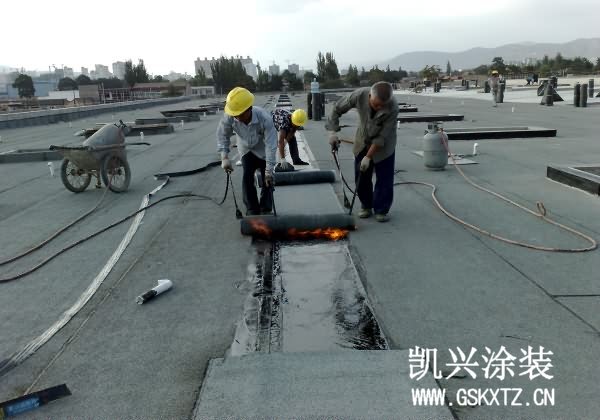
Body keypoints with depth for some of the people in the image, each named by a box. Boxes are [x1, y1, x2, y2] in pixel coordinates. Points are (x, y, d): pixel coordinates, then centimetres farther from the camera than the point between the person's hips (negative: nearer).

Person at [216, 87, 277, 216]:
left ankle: (265, 210, 16)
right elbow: (222, 135, -14)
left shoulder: (264, 118, -40)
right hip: (246, 149, 2)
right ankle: (252, 211, 8)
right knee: (247, 178, -5)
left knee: (267, 179, 0)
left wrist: (269, 170, -35)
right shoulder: (229, 117, -33)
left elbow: (270, 145, -35)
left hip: (263, 150, -2)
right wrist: (224, 157, -23)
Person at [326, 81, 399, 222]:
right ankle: (366, 206, 24)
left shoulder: (393, 107, -33)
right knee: (361, 178, 6)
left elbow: (382, 137, -28)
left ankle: (381, 210, 12)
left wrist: (368, 156, -27)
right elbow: (337, 109, -11)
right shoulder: (359, 95, -27)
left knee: (384, 179, -3)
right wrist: (332, 131, -16)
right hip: (362, 142, 3)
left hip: (384, 145, -2)